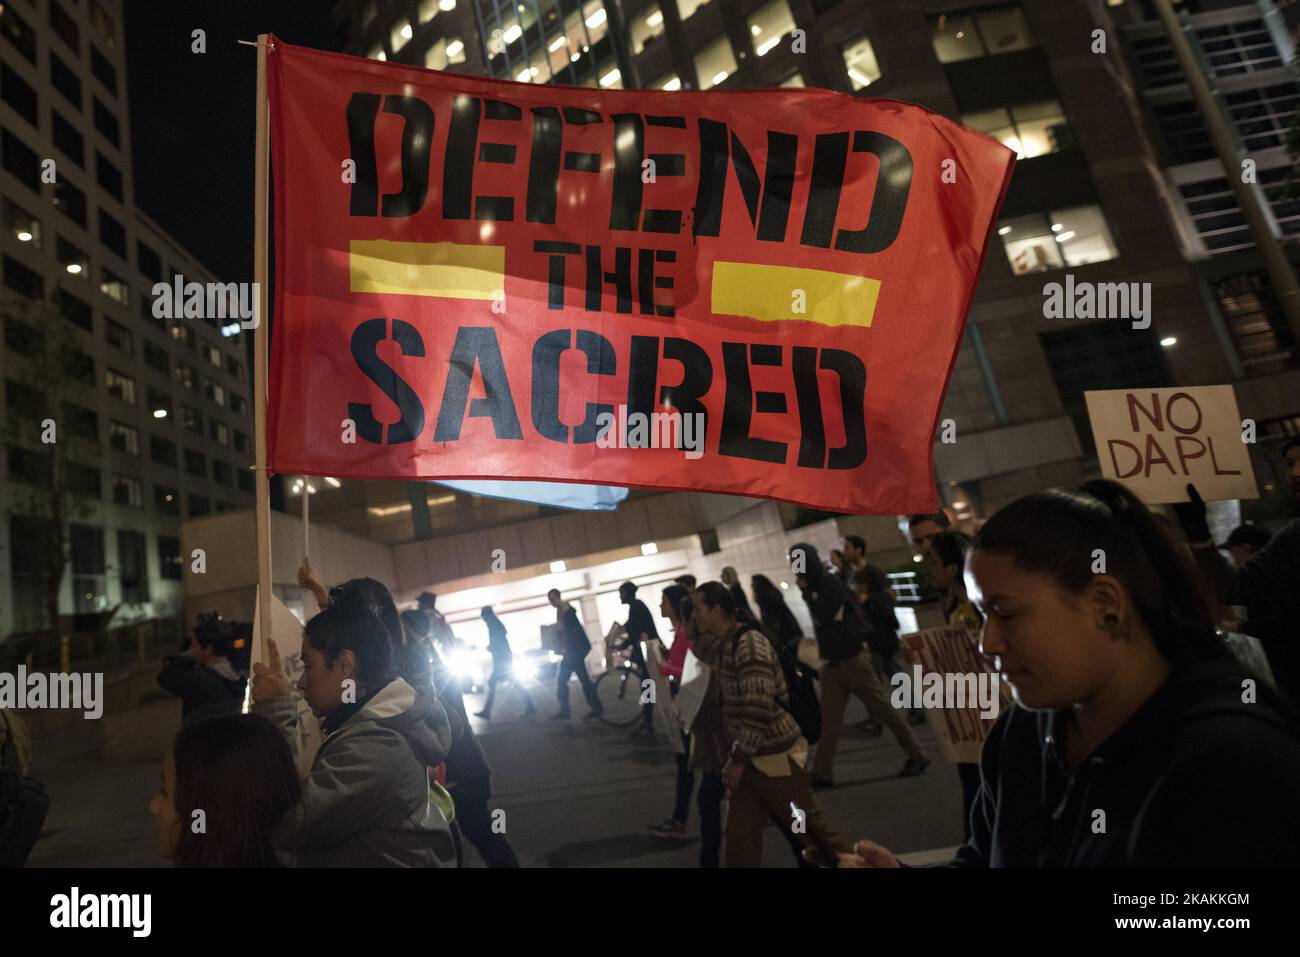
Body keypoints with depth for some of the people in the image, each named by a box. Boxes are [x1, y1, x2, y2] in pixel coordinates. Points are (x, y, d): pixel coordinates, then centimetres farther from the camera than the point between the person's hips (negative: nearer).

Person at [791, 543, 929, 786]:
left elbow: (824, 616, -23)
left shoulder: (830, 584, -15)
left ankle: (917, 755, 17)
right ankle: (822, 773, 4)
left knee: (883, 709, 3)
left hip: (852, 660, -8)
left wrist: (806, 592, -14)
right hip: (831, 664, 8)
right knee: (828, 721, 3)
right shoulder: (814, 587, 10)